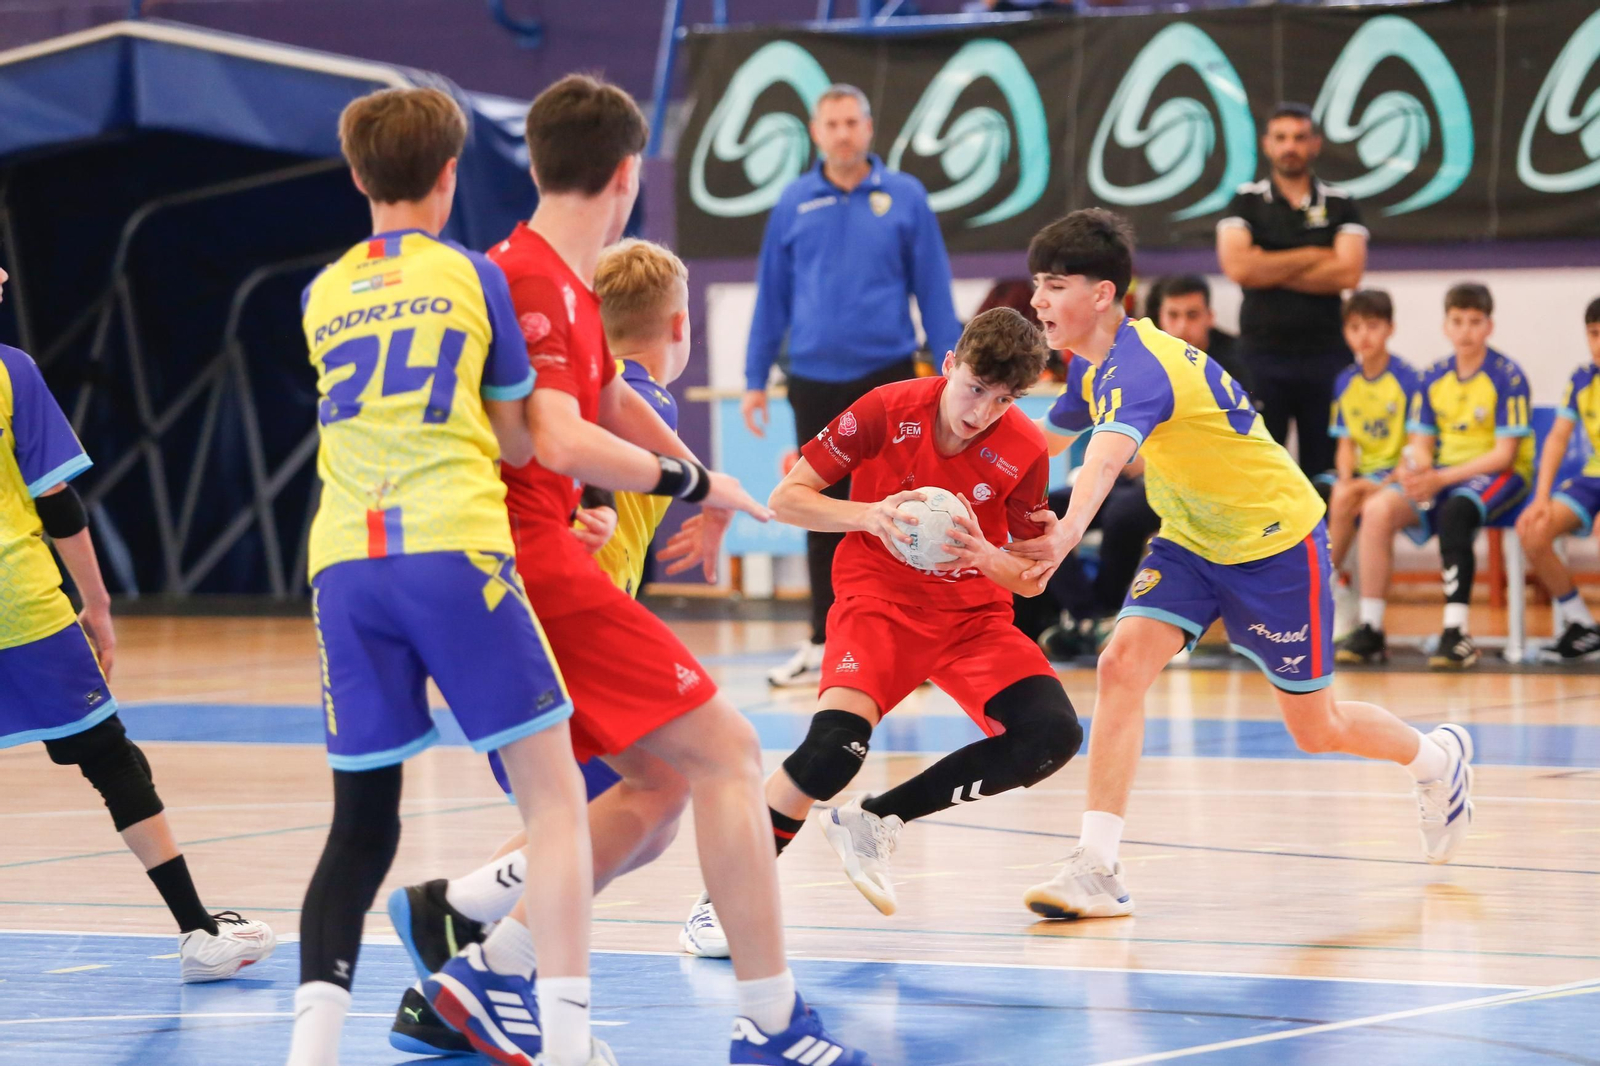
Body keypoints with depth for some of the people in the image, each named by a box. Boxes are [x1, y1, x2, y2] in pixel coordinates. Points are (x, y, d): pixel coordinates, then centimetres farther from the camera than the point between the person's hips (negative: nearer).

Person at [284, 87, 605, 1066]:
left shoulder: (324, 296, 16)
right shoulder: (474, 276, 7)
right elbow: (517, 443, 12)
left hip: (345, 563, 4)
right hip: (454, 549, -4)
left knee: (363, 824, 9)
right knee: (554, 794, 3)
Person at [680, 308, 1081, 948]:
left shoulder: (1024, 451, -9)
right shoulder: (889, 411, -14)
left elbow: (1032, 580, -2)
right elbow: (787, 499, -9)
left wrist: (987, 557, -25)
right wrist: (869, 516, -26)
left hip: (973, 613, 3)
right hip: (878, 600, -3)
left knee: (1053, 733, -21)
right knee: (836, 742, -31)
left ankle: (877, 822, -6)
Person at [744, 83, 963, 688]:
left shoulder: (904, 198, 0)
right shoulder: (794, 205, 4)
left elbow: (933, 290, 2)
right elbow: (772, 295, 9)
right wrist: (755, 379, 8)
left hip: (885, 376, -2)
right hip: (814, 382, 2)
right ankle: (823, 644, 15)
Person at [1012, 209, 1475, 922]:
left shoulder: (1140, 368, -31)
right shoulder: (1107, 365, -3)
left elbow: (1106, 457, -53)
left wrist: (1069, 532, -70)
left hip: (1276, 539, -8)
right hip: (1190, 540, 8)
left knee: (1315, 728, 7)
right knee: (1123, 662, -17)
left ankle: (1437, 760, 40)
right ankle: (1097, 869, -21)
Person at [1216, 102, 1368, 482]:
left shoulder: (1340, 205, 9)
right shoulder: (1246, 202, 7)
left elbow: (1348, 273, -6)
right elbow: (1237, 266, -9)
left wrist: (1271, 271, -7)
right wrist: (1313, 256, -4)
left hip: (1325, 354, 1)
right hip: (1262, 354, -1)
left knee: (1325, 471, 0)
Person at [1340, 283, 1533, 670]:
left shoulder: (1507, 377, -9)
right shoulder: (1434, 378, 8)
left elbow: (1505, 453, -13)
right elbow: (1421, 445, 9)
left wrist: (1441, 478, -21)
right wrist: (1414, 468, -17)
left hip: (1498, 477, -5)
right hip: (1442, 475, 5)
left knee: (1453, 512, -38)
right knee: (1377, 509, -20)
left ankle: (1456, 633, -37)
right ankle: (1370, 629, -17)